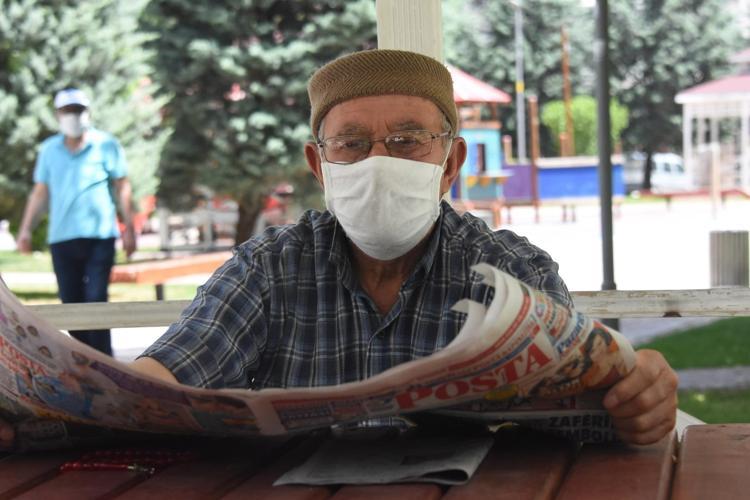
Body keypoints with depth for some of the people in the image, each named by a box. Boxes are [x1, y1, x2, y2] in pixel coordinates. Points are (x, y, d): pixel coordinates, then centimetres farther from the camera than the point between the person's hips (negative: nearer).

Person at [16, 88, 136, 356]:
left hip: (99, 236, -3)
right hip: (61, 238, 4)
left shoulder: (106, 145, 1)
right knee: (71, 303, 6)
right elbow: (40, 193, 14)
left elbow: (122, 188, 4)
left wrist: (129, 228, -1)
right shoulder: (49, 149, 11)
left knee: (96, 301, -9)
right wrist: (26, 229, 6)